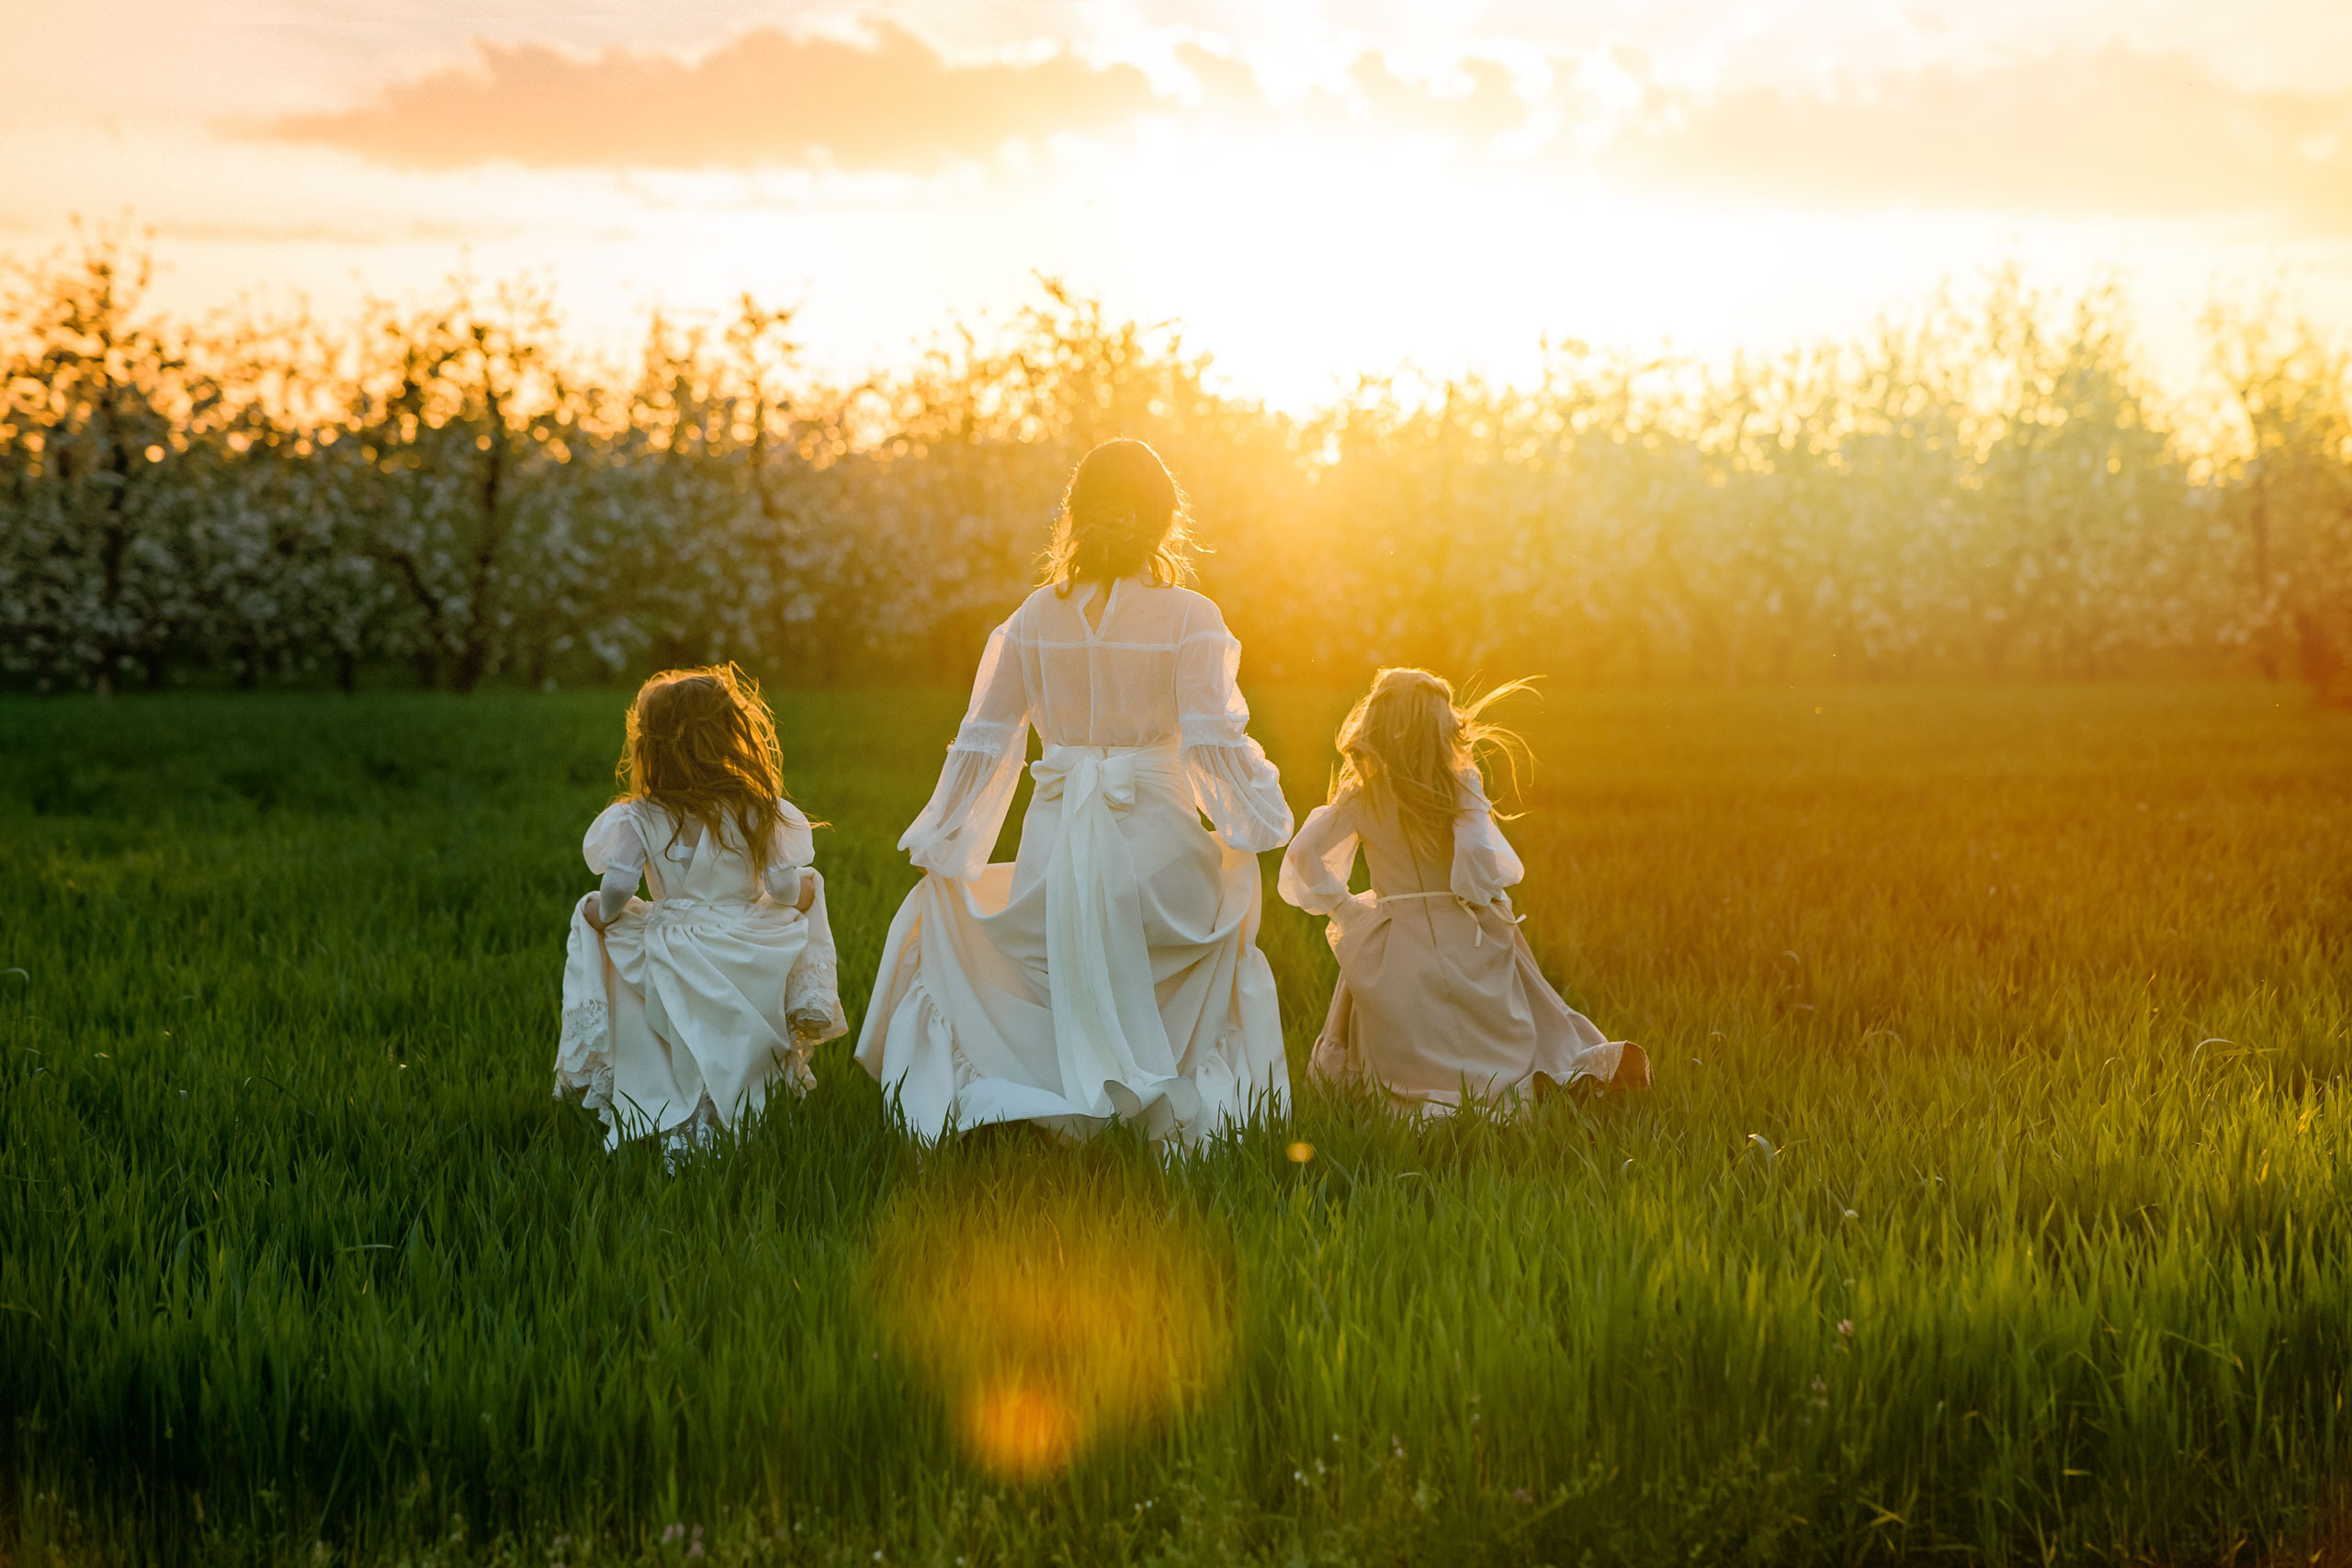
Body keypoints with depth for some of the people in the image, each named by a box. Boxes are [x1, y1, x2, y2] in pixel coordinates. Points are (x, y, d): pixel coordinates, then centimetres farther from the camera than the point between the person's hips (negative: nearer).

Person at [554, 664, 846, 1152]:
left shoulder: (639, 820, -8)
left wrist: (599, 913, 8)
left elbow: (618, 886, -15)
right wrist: (805, 886, 17)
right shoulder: (758, 811, -6)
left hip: (675, 966, -1)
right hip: (751, 967, 1)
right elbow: (784, 889, -7)